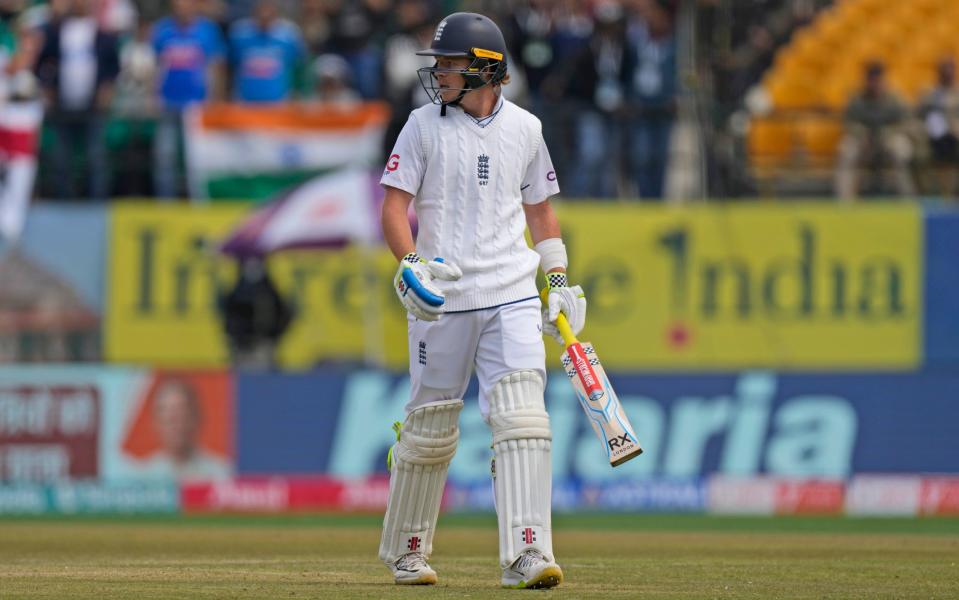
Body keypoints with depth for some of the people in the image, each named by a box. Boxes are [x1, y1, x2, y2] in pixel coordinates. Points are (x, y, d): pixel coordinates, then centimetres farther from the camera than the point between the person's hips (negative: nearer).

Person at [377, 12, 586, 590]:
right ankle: (407, 550, 23)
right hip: (440, 298, -1)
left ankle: (527, 553, -20)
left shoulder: (525, 129, 8)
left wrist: (559, 281, 12)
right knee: (431, 427, 4)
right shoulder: (425, 125, 2)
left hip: (512, 297, 1)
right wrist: (410, 263, -19)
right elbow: (395, 205, -2)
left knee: (522, 417, -14)